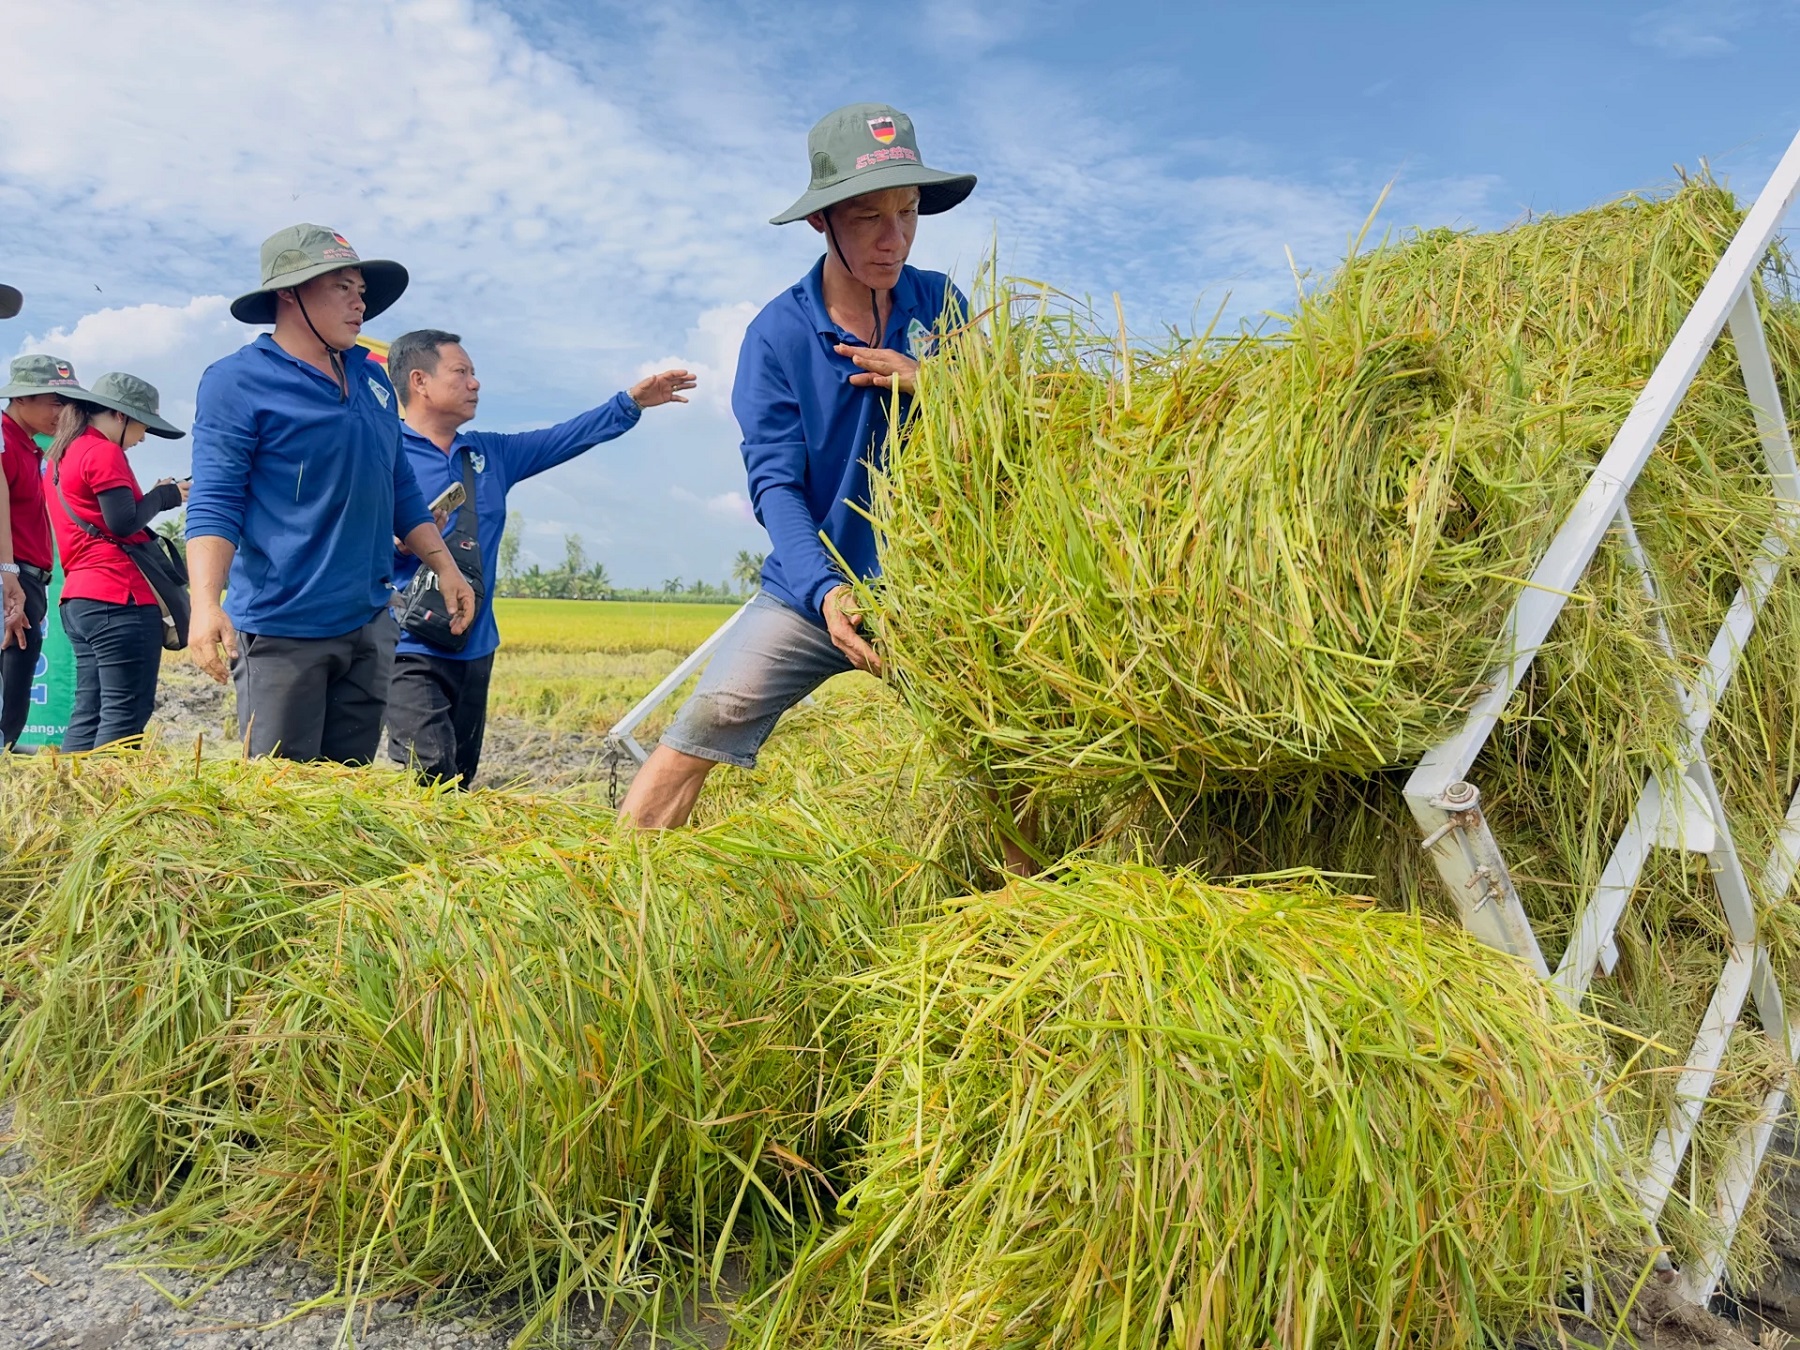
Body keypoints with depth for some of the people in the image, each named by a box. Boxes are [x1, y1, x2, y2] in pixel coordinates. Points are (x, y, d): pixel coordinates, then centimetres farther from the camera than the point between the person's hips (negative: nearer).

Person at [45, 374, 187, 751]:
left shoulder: (61, 454, 21)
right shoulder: (104, 452, -7)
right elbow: (124, 523, -16)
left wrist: (154, 497, 11)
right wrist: (163, 497, 0)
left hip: (79, 597, 10)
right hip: (119, 598, -10)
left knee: (88, 714, 9)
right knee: (125, 715, -9)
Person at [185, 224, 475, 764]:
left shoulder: (373, 380, 15)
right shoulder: (237, 382, -5)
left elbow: (401, 491, 23)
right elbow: (213, 505, -11)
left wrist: (446, 568, 16)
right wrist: (206, 603, -24)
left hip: (369, 625, 6)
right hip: (281, 631, -6)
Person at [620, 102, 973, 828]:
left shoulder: (940, 303, -1)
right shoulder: (778, 332, -9)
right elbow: (775, 482, -14)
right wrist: (827, 592, -31)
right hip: (811, 590, -2)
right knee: (703, 727, -13)